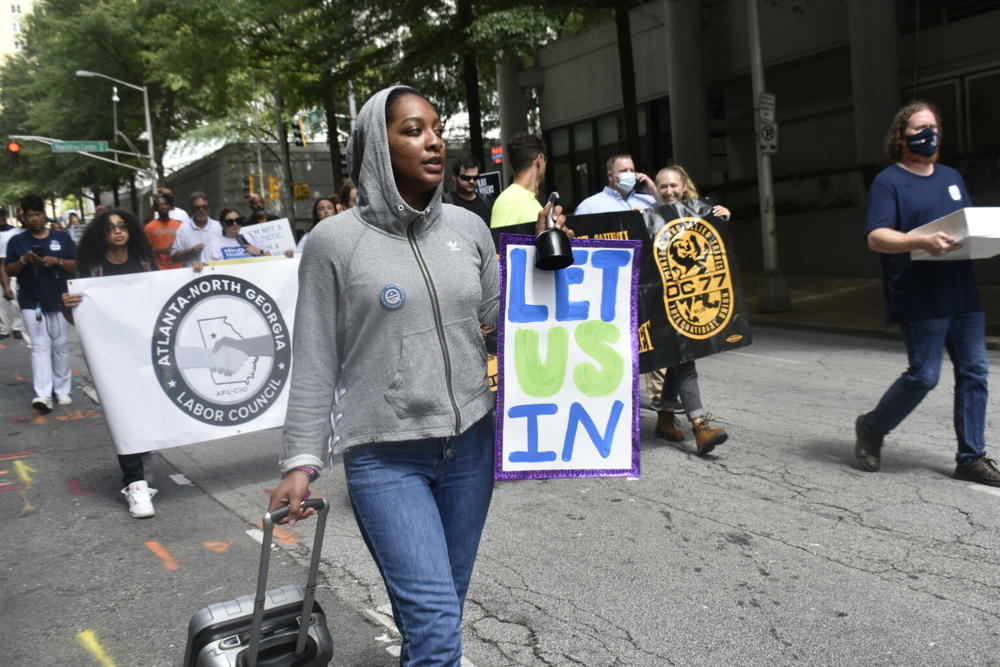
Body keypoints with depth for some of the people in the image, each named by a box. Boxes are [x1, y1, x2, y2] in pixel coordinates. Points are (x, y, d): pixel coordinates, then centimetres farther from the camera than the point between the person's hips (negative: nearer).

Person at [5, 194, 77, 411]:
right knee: (40, 347, -5)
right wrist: (23, 260, -15)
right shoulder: (17, 241, 5)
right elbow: (9, 271, 4)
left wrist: (57, 261, -15)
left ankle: (62, 389, 17)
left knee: (61, 346, 7)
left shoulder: (62, 237, 4)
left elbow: (77, 266, 2)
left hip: (59, 300, 1)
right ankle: (43, 394, -11)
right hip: (31, 302, -1)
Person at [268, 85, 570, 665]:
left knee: (443, 611, 16)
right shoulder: (335, 241, -6)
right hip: (385, 457, -4)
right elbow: (315, 364, -4)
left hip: (470, 444, 4)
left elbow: (500, 316, 13)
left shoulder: (468, 227, 5)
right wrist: (301, 461, -6)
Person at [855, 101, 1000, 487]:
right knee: (924, 376, -5)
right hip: (921, 300, -7)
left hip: (964, 295, 7)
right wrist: (922, 241, -31)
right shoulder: (888, 182, -5)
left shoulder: (951, 177, 18)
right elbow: (876, 238, -16)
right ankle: (871, 428, 18)